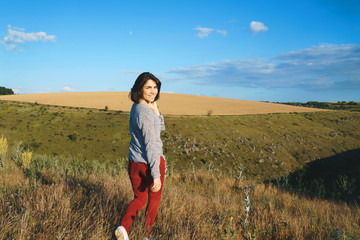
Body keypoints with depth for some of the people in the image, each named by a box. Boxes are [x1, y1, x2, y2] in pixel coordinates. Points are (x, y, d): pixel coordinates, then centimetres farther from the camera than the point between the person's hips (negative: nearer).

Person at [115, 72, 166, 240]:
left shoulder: (136, 107, 5)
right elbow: (150, 145, -24)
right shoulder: (145, 113, -23)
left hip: (134, 163, 7)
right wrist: (156, 175, -22)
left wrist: (154, 107, -3)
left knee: (139, 198, 23)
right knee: (154, 198, 17)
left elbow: (161, 127, 10)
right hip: (151, 163, -7)